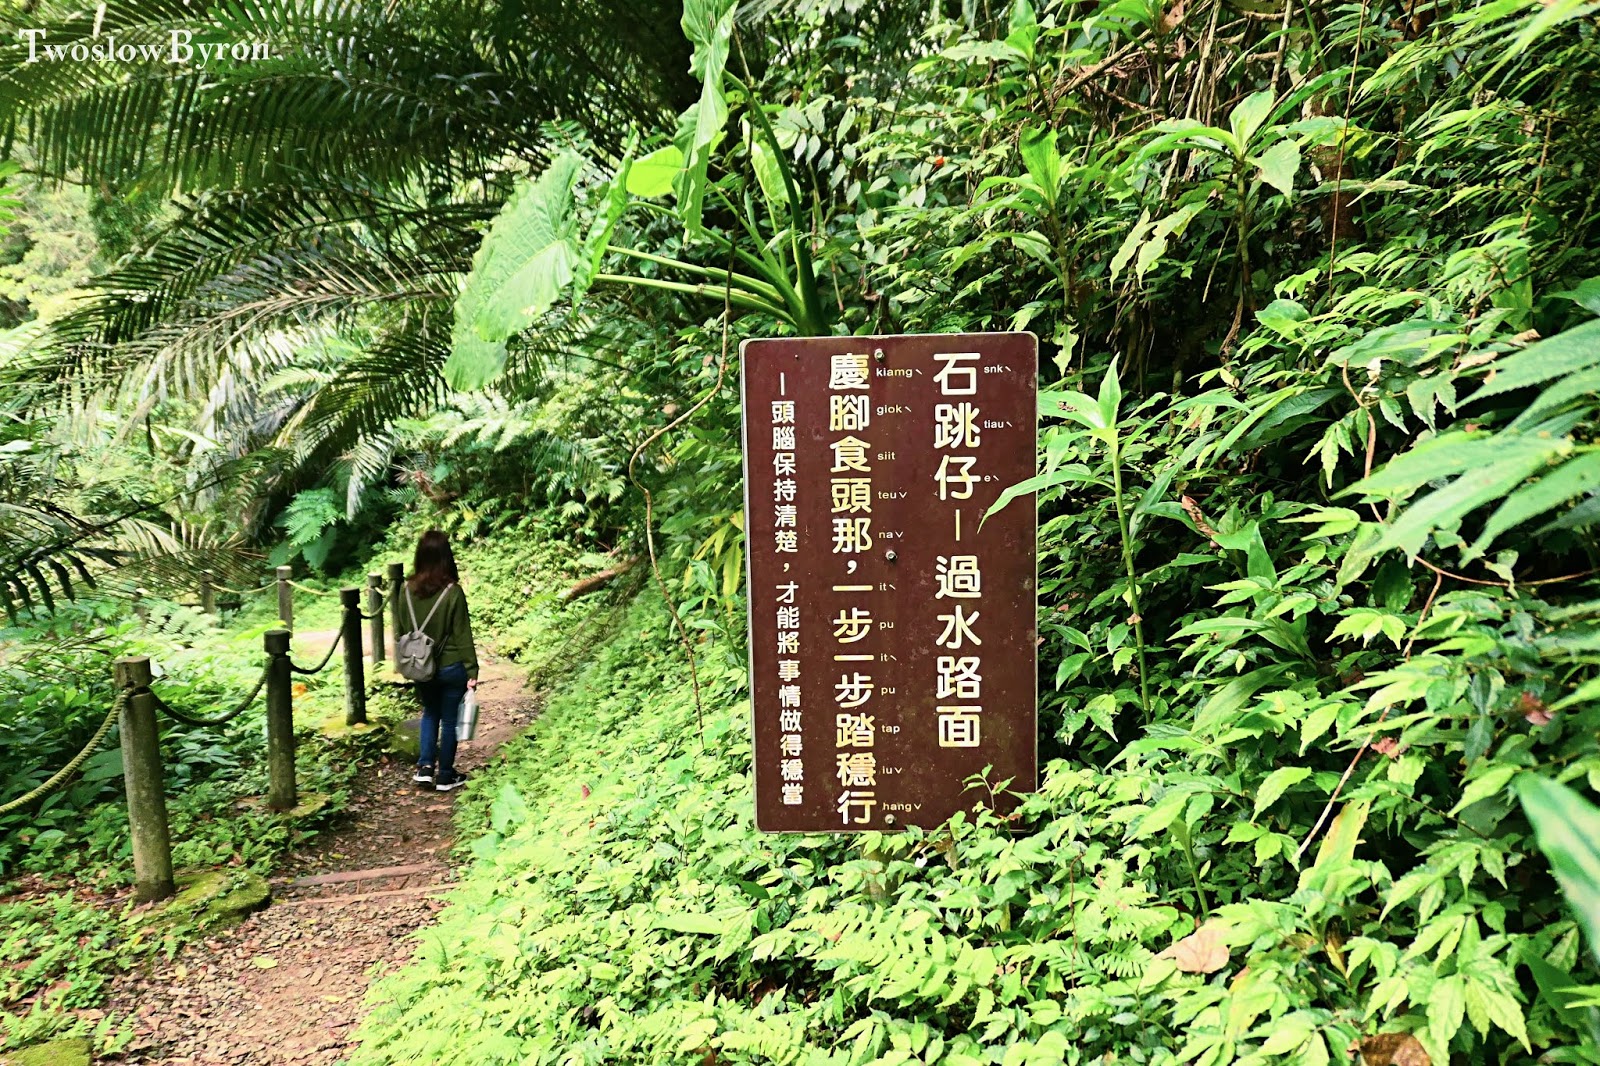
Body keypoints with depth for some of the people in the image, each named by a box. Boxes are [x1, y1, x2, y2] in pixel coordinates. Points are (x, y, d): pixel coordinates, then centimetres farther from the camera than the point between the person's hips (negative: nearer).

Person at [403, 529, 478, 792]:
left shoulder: (408, 590, -6)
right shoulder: (452, 592, -20)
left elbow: (404, 628, 6)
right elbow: (462, 635, -15)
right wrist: (472, 670, -8)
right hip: (451, 667, -4)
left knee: (430, 713, 24)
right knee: (449, 720, 11)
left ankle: (425, 767, 15)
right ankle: (445, 776, 21)